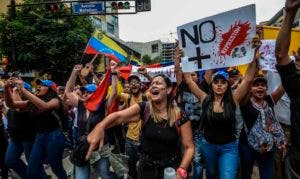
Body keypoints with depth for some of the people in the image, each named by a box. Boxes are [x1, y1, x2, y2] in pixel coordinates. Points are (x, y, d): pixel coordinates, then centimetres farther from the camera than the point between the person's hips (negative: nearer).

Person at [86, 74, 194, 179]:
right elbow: (118, 116, -26)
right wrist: (100, 127, -45)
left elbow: (189, 147, -10)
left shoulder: (180, 116, -14)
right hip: (146, 168, 2)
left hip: (171, 170, -1)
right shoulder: (144, 108, -11)